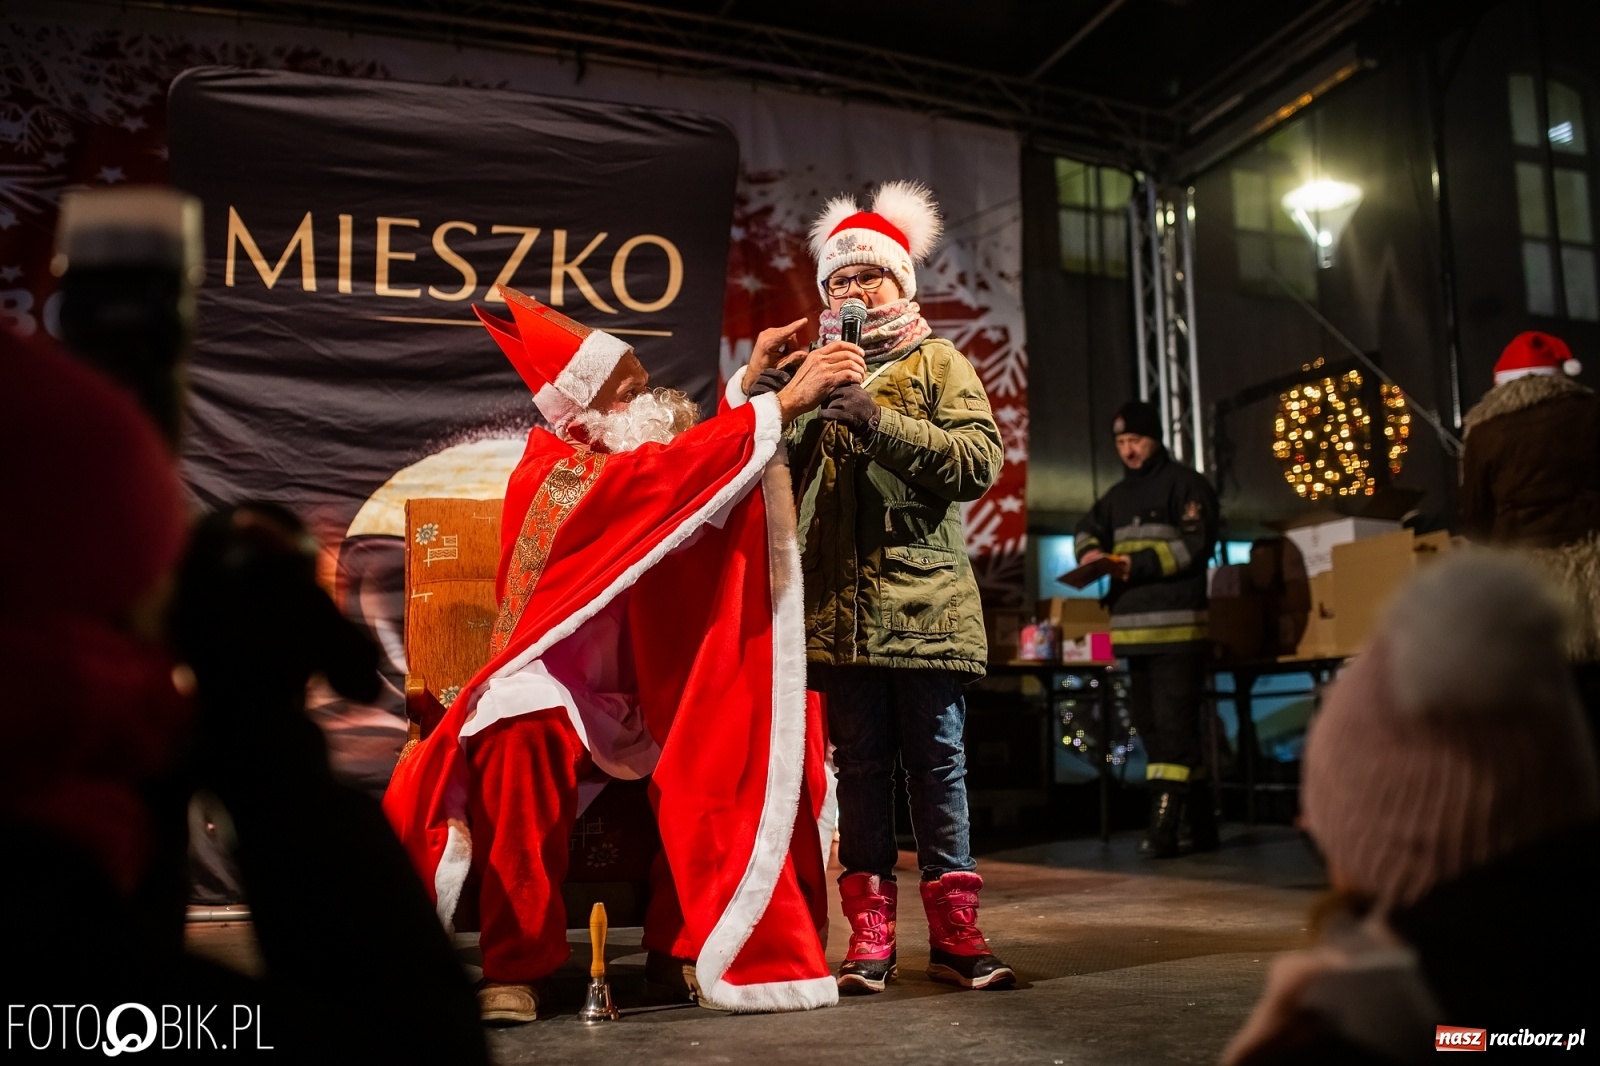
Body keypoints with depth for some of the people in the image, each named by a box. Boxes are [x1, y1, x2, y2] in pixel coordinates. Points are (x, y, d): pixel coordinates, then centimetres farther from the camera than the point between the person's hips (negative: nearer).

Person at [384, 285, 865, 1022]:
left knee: (737, 749, -20)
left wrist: (753, 381, -13)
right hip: (558, 686, -5)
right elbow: (659, 477, -31)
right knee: (520, 736, -37)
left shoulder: (644, 455, 6)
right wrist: (784, 403, -36)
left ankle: (688, 937, -1)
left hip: (649, 693, 6)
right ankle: (514, 964, -24)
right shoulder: (552, 475, -15)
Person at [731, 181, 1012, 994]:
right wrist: (754, 388, -5)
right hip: (839, 606, 2)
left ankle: (953, 932, 9)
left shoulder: (937, 362, 9)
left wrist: (878, 421, -15)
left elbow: (980, 460, -7)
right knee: (859, 764, 5)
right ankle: (869, 936, 11)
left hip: (924, 601, -2)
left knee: (937, 762, 2)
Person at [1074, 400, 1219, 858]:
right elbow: (1087, 528, 26)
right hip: (1134, 627, 8)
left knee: (1173, 725, -10)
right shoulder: (1119, 494, 20)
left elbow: (1196, 544, -12)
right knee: (1150, 725, 11)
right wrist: (1091, 552, 3)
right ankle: (1201, 816, 21)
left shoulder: (1186, 484, -3)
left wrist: (1140, 564, -19)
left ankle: (1164, 825, -12)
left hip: (1178, 628, -8)